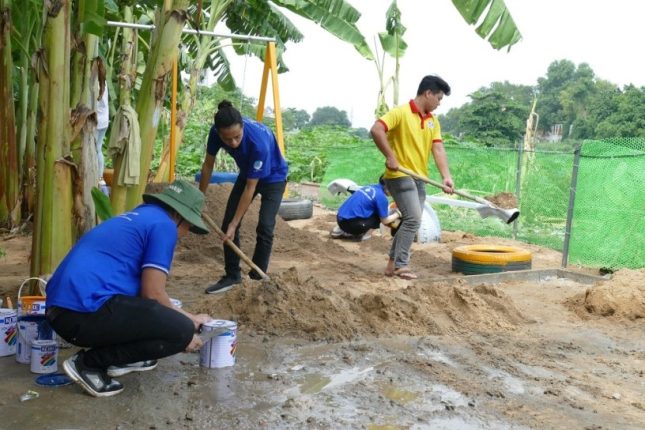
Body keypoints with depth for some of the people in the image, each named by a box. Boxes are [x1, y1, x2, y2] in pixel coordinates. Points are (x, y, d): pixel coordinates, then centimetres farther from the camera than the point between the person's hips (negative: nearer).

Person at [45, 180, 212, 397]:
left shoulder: (134, 217, 24)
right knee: (182, 330, -8)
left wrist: (189, 317, 35)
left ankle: (119, 359, 15)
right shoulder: (163, 224, -3)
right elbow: (153, 293, -8)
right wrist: (186, 327, 9)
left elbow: (143, 289, 32)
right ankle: (89, 363, -2)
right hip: (86, 312, -10)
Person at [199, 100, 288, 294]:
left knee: (264, 227, -16)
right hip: (247, 174, 5)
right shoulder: (216, 132, -27)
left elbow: (250, 187, -33)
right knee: (227, 223, -1)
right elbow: (208, 165, -8)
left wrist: (235, 224, -28)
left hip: (273, 177, -5)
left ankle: (257, 278, -1)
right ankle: (232, 276, 10)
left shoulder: (259, 142, -41)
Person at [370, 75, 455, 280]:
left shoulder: (433, 121, 11)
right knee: (413, 219, -16)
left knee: (410, 221, 11)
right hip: (400, 176, -8)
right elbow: (376, 130, -22)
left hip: (419, 178, 8)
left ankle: (392, 264, 21)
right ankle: (401, 265, -7)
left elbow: (438, 149, 2)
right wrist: (390, 157, -24)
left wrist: (446, 177, -12)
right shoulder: (401, 112, -10)